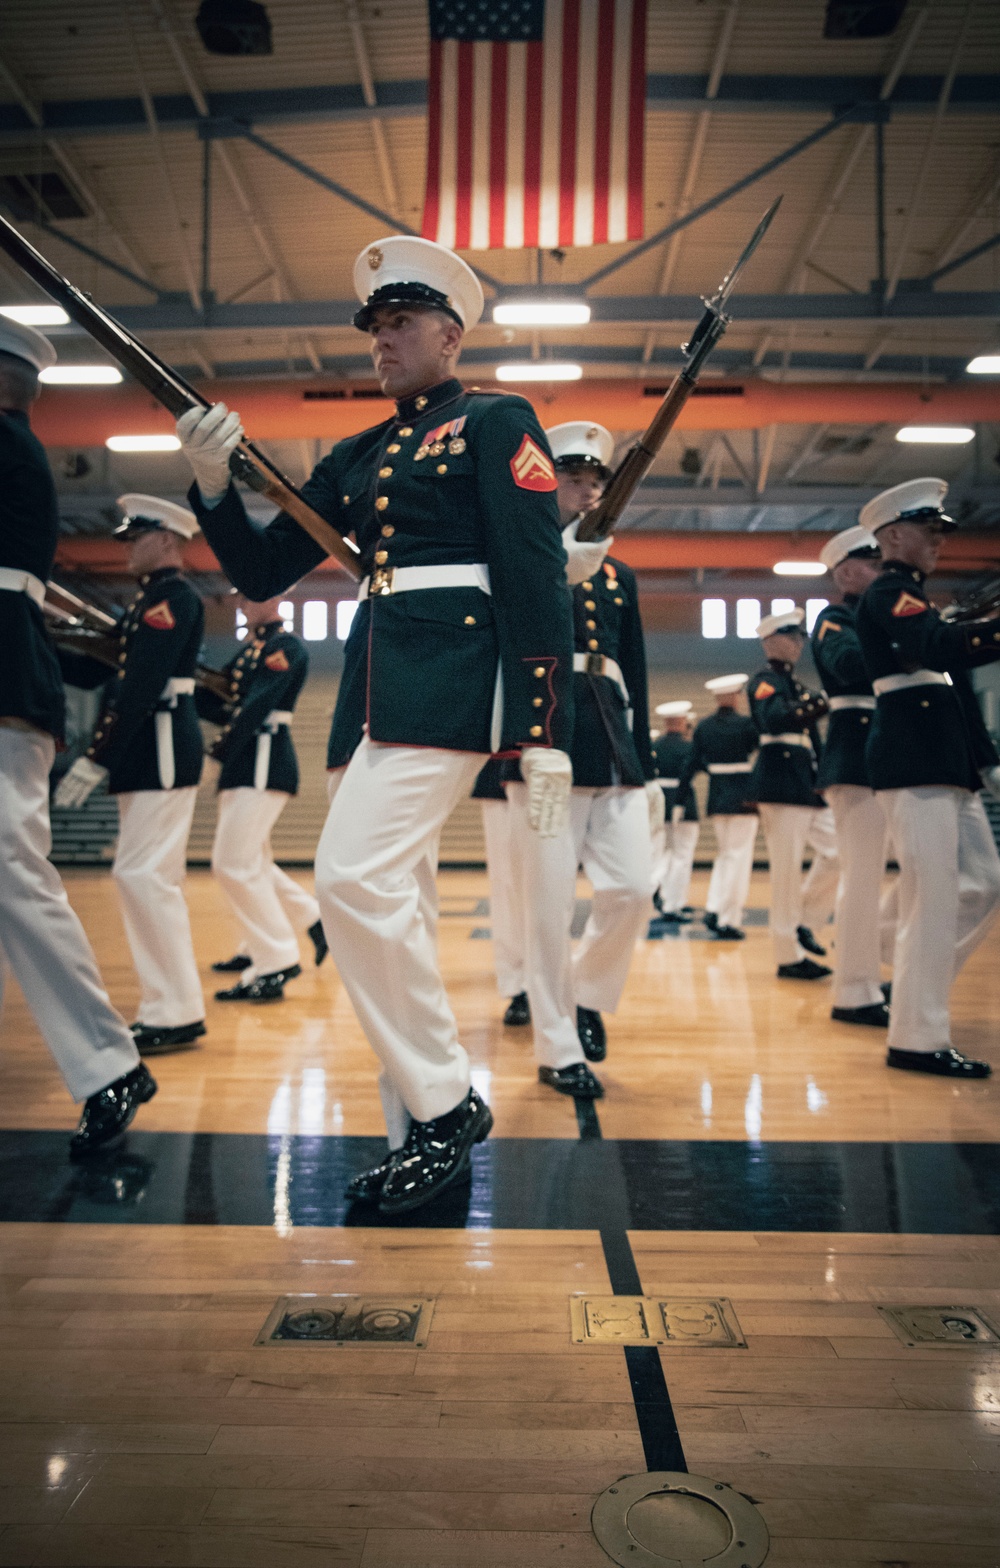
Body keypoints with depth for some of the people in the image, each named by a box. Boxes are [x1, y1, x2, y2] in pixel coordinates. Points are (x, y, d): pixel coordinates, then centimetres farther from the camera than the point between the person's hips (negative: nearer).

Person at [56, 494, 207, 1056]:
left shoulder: (177, 597, -10)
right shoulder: (149, 600, 21)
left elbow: (141, 686, -20)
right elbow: (92, 671, 18)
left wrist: (95, 758, -22)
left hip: (162, 751, -10)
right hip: (146, 752, 10)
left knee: (144, 874, -10)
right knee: (153, 877, 12)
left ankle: (175, 1016, -2)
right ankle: (173, 1009, 20)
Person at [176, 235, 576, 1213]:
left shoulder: (495, 422, 5)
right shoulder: (356, 457, 23)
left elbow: (538, 581, -6)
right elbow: (263, 573, 19)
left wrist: (545, 732, -14)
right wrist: (213, 482, 1)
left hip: (448, 674, -7)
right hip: (370, 683, 7)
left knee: (355, 879, -19)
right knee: (392, 900, 5)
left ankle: (444, 1100, -2)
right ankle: (421, 1132, 15)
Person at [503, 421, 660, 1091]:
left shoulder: (620, 575, 20)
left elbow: (637, 676, 19)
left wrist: (646, 766, 14)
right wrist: (562, 568, -25)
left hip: (613, 752, 5)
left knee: (632, 890, -1)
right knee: (552, 904, -3)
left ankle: (586, 994, 26)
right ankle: (558, 1049, 11)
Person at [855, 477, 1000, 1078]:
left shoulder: (916, 598, 24)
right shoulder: (889, 593, -6)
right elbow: (940, 648, -26)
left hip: (948, 764, 10)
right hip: (915, 763, -10)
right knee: (934, 898, -8)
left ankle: (921, 988, 24)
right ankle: (919, 1038, 0)